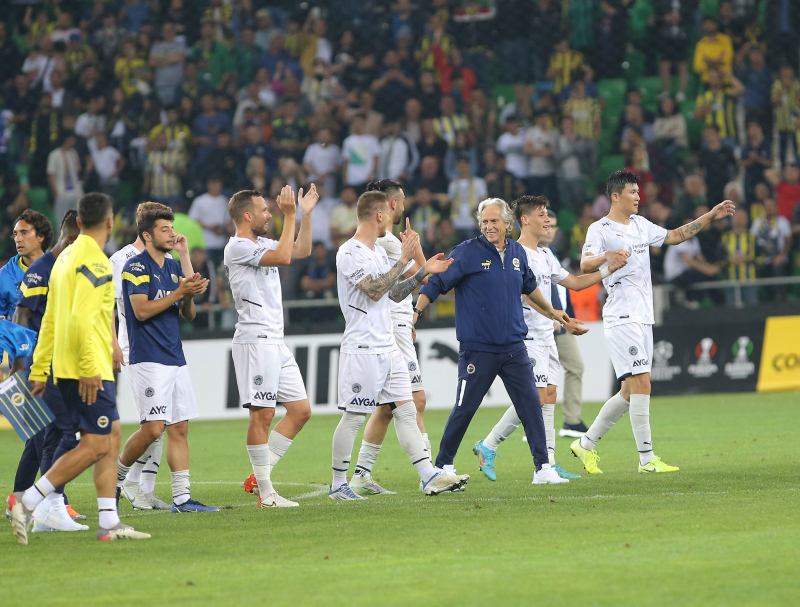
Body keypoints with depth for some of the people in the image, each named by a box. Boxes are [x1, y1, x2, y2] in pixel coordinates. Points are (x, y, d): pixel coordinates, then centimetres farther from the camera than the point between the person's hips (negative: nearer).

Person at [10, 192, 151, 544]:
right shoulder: (94, 261, -13)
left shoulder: (66, 258, 16)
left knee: (111, 436, 12)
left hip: (69, 369, 10)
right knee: (95, 445, -9)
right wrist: (89, 367, -23)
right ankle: (28, 501, -13)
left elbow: (49, 320, 18)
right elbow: (81, 317, -23)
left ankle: (109, 522, 10)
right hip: (89, 369, -10)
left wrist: (40, 369, 20)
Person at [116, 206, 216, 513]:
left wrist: (190, 295, -3)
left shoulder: (173, 267, 16)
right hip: (148, 359, -8)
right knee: (153, 428, -14)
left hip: (175, 359, 8)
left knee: (179, 428, 3)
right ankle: (117, 474, 8)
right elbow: (141, 310, -16)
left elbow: (188, 315, 18)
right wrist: (178, 292, -17)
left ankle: (181, 497, 3)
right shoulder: (136, 266, -7)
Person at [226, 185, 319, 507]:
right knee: (262, 414, -8)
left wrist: (306, 213, 19)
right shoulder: (237, 247, -11)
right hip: (255, 340, -10)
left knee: (301, 410, 8)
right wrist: (290, 215, -17)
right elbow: (283, 256, -22)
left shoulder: (262, 244, 17)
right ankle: (265, 493, -5)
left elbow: (302, 250, 27)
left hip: (276, 342, 10)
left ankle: (259, 475, 11)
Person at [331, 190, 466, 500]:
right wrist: (404, 259, -19)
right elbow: (374, 290, -23)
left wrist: (424, 271, 13)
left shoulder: (379, 250, 16)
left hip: (388, 346, 9)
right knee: (353, 417, -2)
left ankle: (429, 477, 2)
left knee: (406, 411, 4)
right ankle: (338, 485, 7)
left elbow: (395, 293, 21)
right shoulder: (350, 253, -13)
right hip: (362, 349, -9)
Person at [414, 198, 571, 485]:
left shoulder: (517, 253, 9)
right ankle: (442, 466, 16)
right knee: (464, 409, 0)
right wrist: (416, 311, -19)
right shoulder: (467, 253, -7)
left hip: (513, 348, 4)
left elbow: (529, 285, 28)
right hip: (477, 350, -4)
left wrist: (551, 311, 40)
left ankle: (543, 467, 4)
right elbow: (436, 283, -8)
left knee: (531, 404, -1)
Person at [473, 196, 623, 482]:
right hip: (526, 336, -9)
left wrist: (609, 270, 13)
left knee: (549, 397, 4)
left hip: (546, 337, 9)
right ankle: (488, 446, -2)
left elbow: (574, 282, 23)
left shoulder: (545, 254, 17)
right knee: (536, 398, -14)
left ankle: (547, 466, 3)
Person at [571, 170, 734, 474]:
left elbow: (675, 235, 28)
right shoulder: (600, 229, -7)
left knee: (630, 392, 9)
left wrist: (711, 216, 23)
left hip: (643, 318, 8)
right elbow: (585, 264, -21)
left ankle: (586, 444, 20)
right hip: (622, 319, -8)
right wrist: (606, 256, -42)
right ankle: (647, 458, -11)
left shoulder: (640, 225, 17)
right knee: (641, 384, -14)